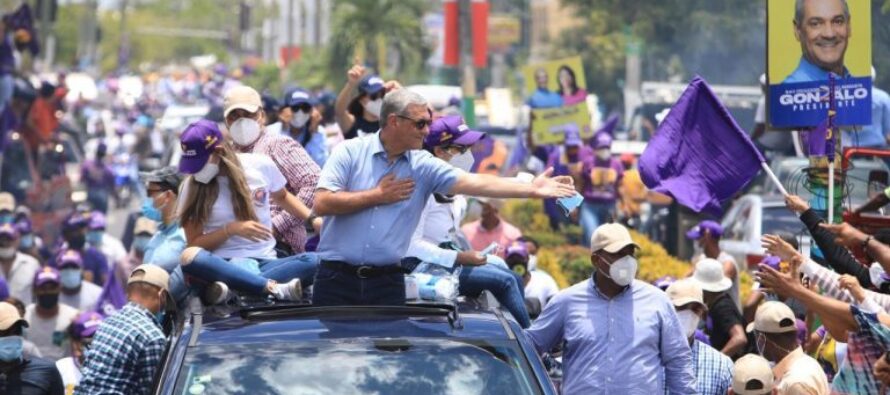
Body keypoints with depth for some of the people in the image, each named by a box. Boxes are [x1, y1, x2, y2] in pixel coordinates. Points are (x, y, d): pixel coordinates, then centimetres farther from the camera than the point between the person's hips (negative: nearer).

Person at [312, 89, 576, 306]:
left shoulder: (424, 166, 4)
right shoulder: (350, 152, -1)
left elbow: (473, 183, -4)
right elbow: (322, 204, -10)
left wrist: (531, 189, -14)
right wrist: (378, 195, -7)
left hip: (388, 283, 2)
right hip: (337, 278, -2)